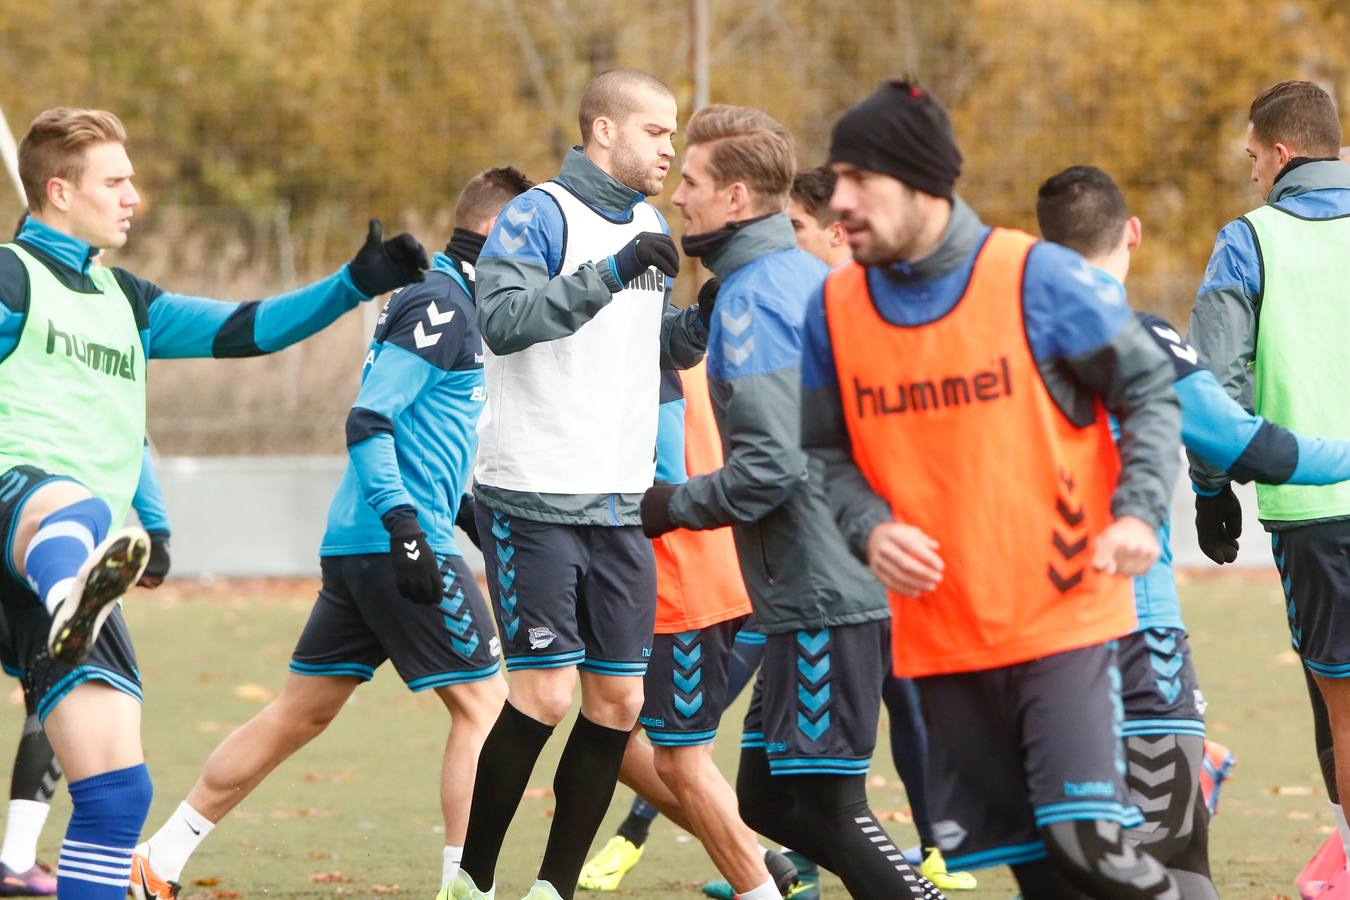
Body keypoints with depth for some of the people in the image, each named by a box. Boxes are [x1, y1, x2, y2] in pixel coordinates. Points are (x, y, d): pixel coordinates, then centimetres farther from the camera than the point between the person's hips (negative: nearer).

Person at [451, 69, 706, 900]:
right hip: (534, 500, -7)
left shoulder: (649, 229, 15)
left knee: (619, 701, 3)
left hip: (620, 505, 7)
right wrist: (612, 272, -33)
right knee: (546, 693, -11)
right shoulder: (540, 217, -9)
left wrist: (703, 321, 4)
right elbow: (503, 320, -24)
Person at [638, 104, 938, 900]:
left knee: (826, 806, -7)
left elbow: (771, 467, -21)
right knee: (768, 800, 13)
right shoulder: (811, 277, 15)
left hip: (821, 596, -10)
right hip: (844, 583, 10)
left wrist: (673, 507, -7)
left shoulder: (753, 298, -13)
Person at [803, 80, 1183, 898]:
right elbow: (826, 453, 10)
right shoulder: (836, 308, 3)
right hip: (941, 637, 4)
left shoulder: (1038, 279, -10)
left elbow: (1152, 388, -2)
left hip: (1063, 616, -4)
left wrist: (1138, 511, -16)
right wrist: (870, 527, -10)